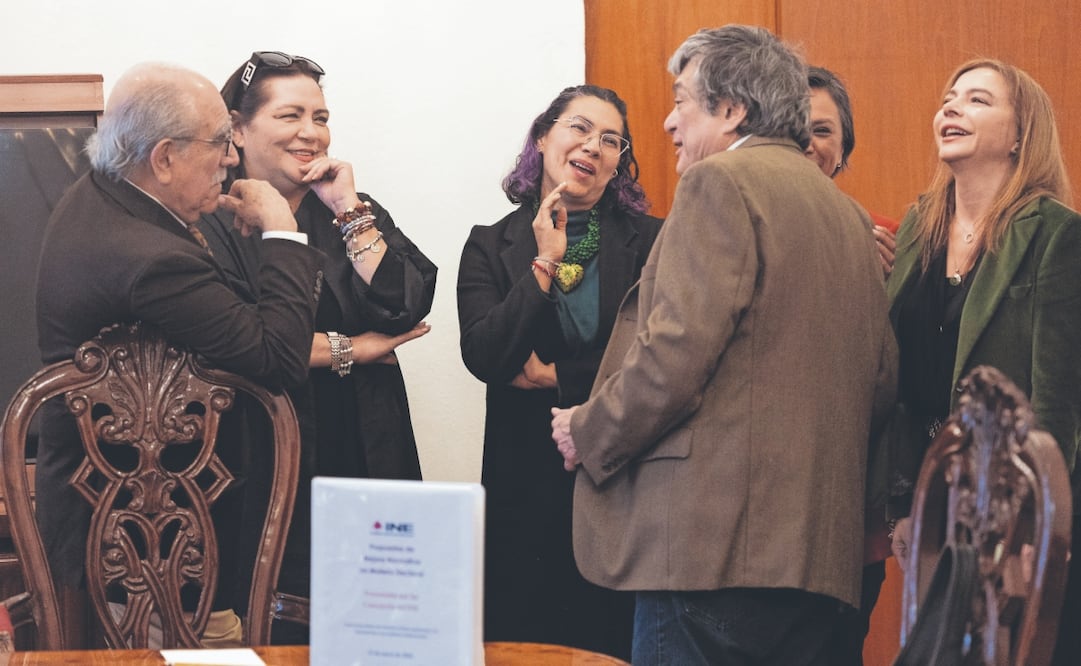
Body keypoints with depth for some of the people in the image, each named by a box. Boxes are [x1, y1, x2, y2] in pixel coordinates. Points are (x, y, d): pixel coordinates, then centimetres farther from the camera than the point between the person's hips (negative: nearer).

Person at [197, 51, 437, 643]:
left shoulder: (354, 214, 15)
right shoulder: (212, 222, -2)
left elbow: (408, 306, -1)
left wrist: (350, 211, -4)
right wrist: (349, 350, -6)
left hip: (364, 458, 5)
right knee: (279, 629, -3)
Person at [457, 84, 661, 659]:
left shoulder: (648, 242, 5)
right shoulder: (491, 246, 7)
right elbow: (483, 356, -7)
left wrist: (555, 376, -6)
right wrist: (544, 262, -8)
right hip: (525, 483, 1)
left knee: (615, 642, 0)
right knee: (521, 639, 3)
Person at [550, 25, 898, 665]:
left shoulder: (720, 181, -6)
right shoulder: (847, 212, 19)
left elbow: (678, 351, -16)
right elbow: (882, 380, 19)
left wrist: (587, 433, -2)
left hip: (714, 540, -9)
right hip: (821, 547, 9)